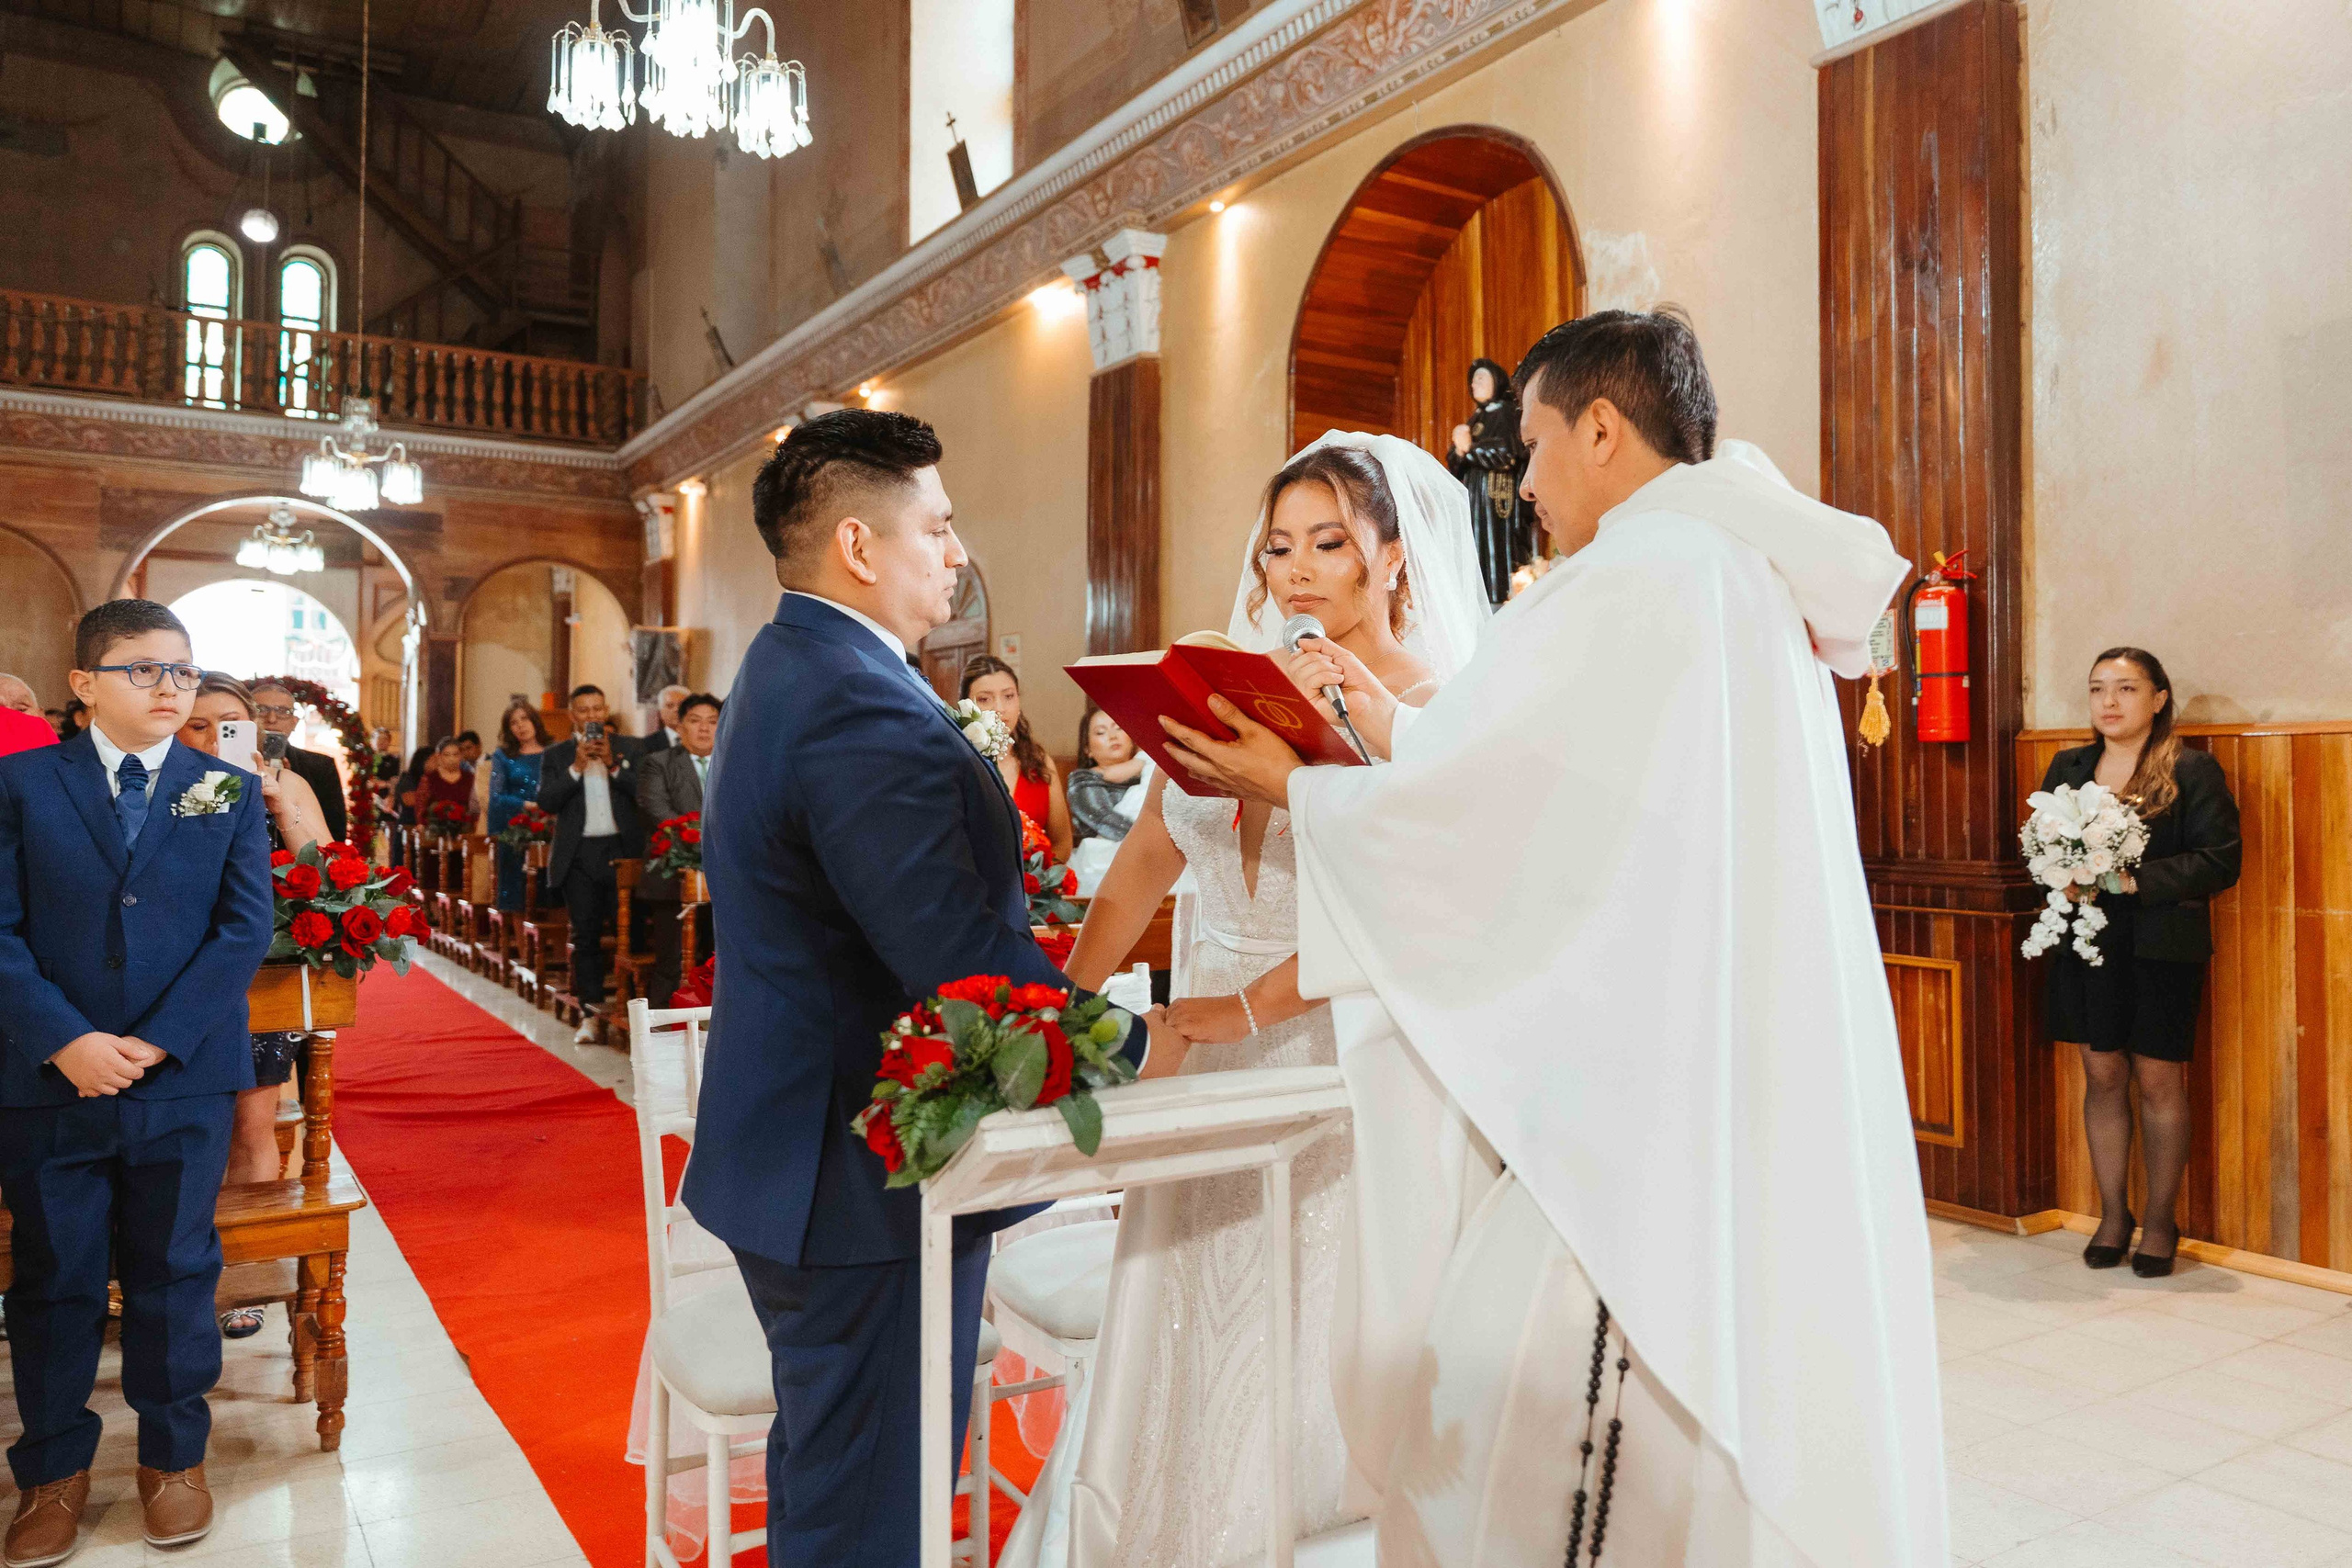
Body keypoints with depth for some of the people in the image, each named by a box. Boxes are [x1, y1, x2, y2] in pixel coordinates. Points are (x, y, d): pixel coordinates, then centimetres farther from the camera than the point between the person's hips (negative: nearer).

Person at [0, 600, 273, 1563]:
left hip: (184, 1082, 0)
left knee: (173, 1274, 9)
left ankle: (173, 1456, 25)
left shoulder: (229, 794, 4)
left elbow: (246, 929, -3)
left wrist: (156, 1042, -12)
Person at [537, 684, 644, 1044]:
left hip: (623, 850, 0)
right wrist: (577, 766, -10)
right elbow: (546, 802, -2)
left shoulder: (629, 748, 8)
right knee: (586, 935, 1)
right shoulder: (556, 755, 9)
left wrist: (613, 764, -13)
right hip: (579, 855, 1)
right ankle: (592, 1012, 5)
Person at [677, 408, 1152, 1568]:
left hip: (794, 1157, 11)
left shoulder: (782, 671, 11)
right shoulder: (867, 713, -24)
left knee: (823, 1472, 25)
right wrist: (1143, 1045, -15)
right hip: (869, 1182, -11)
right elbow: (967, 965, -27)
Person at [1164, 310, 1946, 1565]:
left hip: (1649, 1101, -10)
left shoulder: (1630, 579, -15)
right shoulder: (1760, 579, 14)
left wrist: (1292, 789, 0)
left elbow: (1476, 816, -15)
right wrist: (1403, 733, 18)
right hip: (1783, 1089, 10)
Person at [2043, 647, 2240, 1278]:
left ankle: (2160, 1221, 19)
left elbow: (2221, 860, -10)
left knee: (2158, 1083, 4)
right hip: (2085, 942, 4)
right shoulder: (2067, 767, 10)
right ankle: (2113, 1214, 21)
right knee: (2102, 1078, 9)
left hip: (2161, 948, -3)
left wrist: (2133, 879, -19)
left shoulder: (2193, 770, -3)